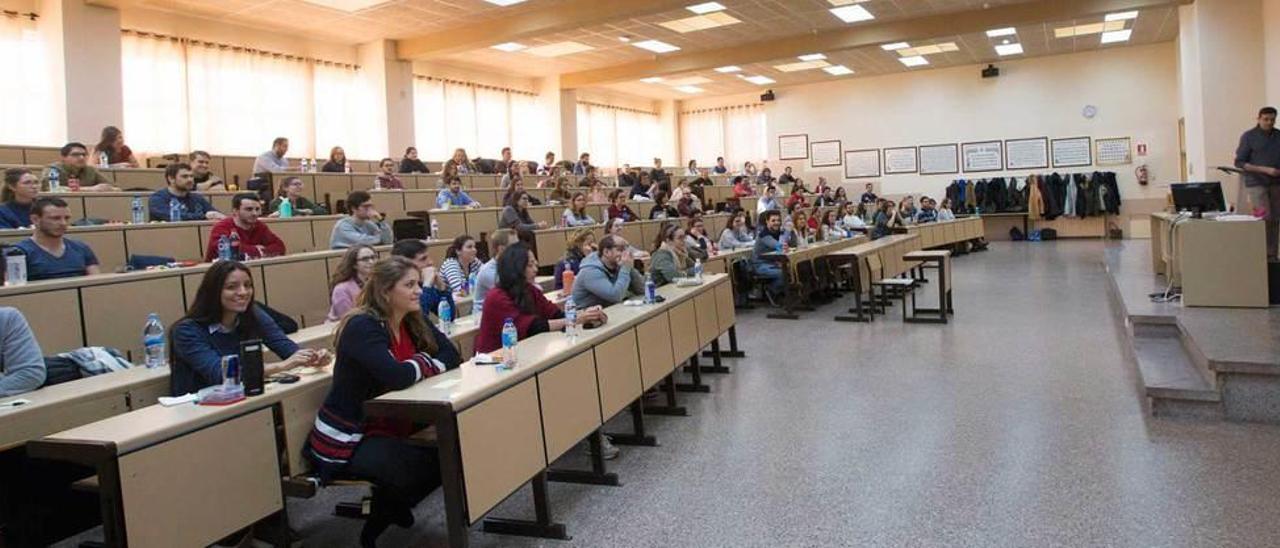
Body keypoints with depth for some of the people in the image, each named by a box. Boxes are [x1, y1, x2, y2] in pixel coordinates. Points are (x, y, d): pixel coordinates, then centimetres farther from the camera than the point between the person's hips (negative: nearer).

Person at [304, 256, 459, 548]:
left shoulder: (414, 321, 2)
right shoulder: (362, 327, -23)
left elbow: (451, 356, -4)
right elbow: (398, 376, -36)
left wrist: (418, 366, -21)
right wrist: (424, 363, -15)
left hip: (387, 429, 9)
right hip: (345, 439, -8)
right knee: (420, 467, -24)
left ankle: (389, 508, 24)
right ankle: (378, 524, 8)